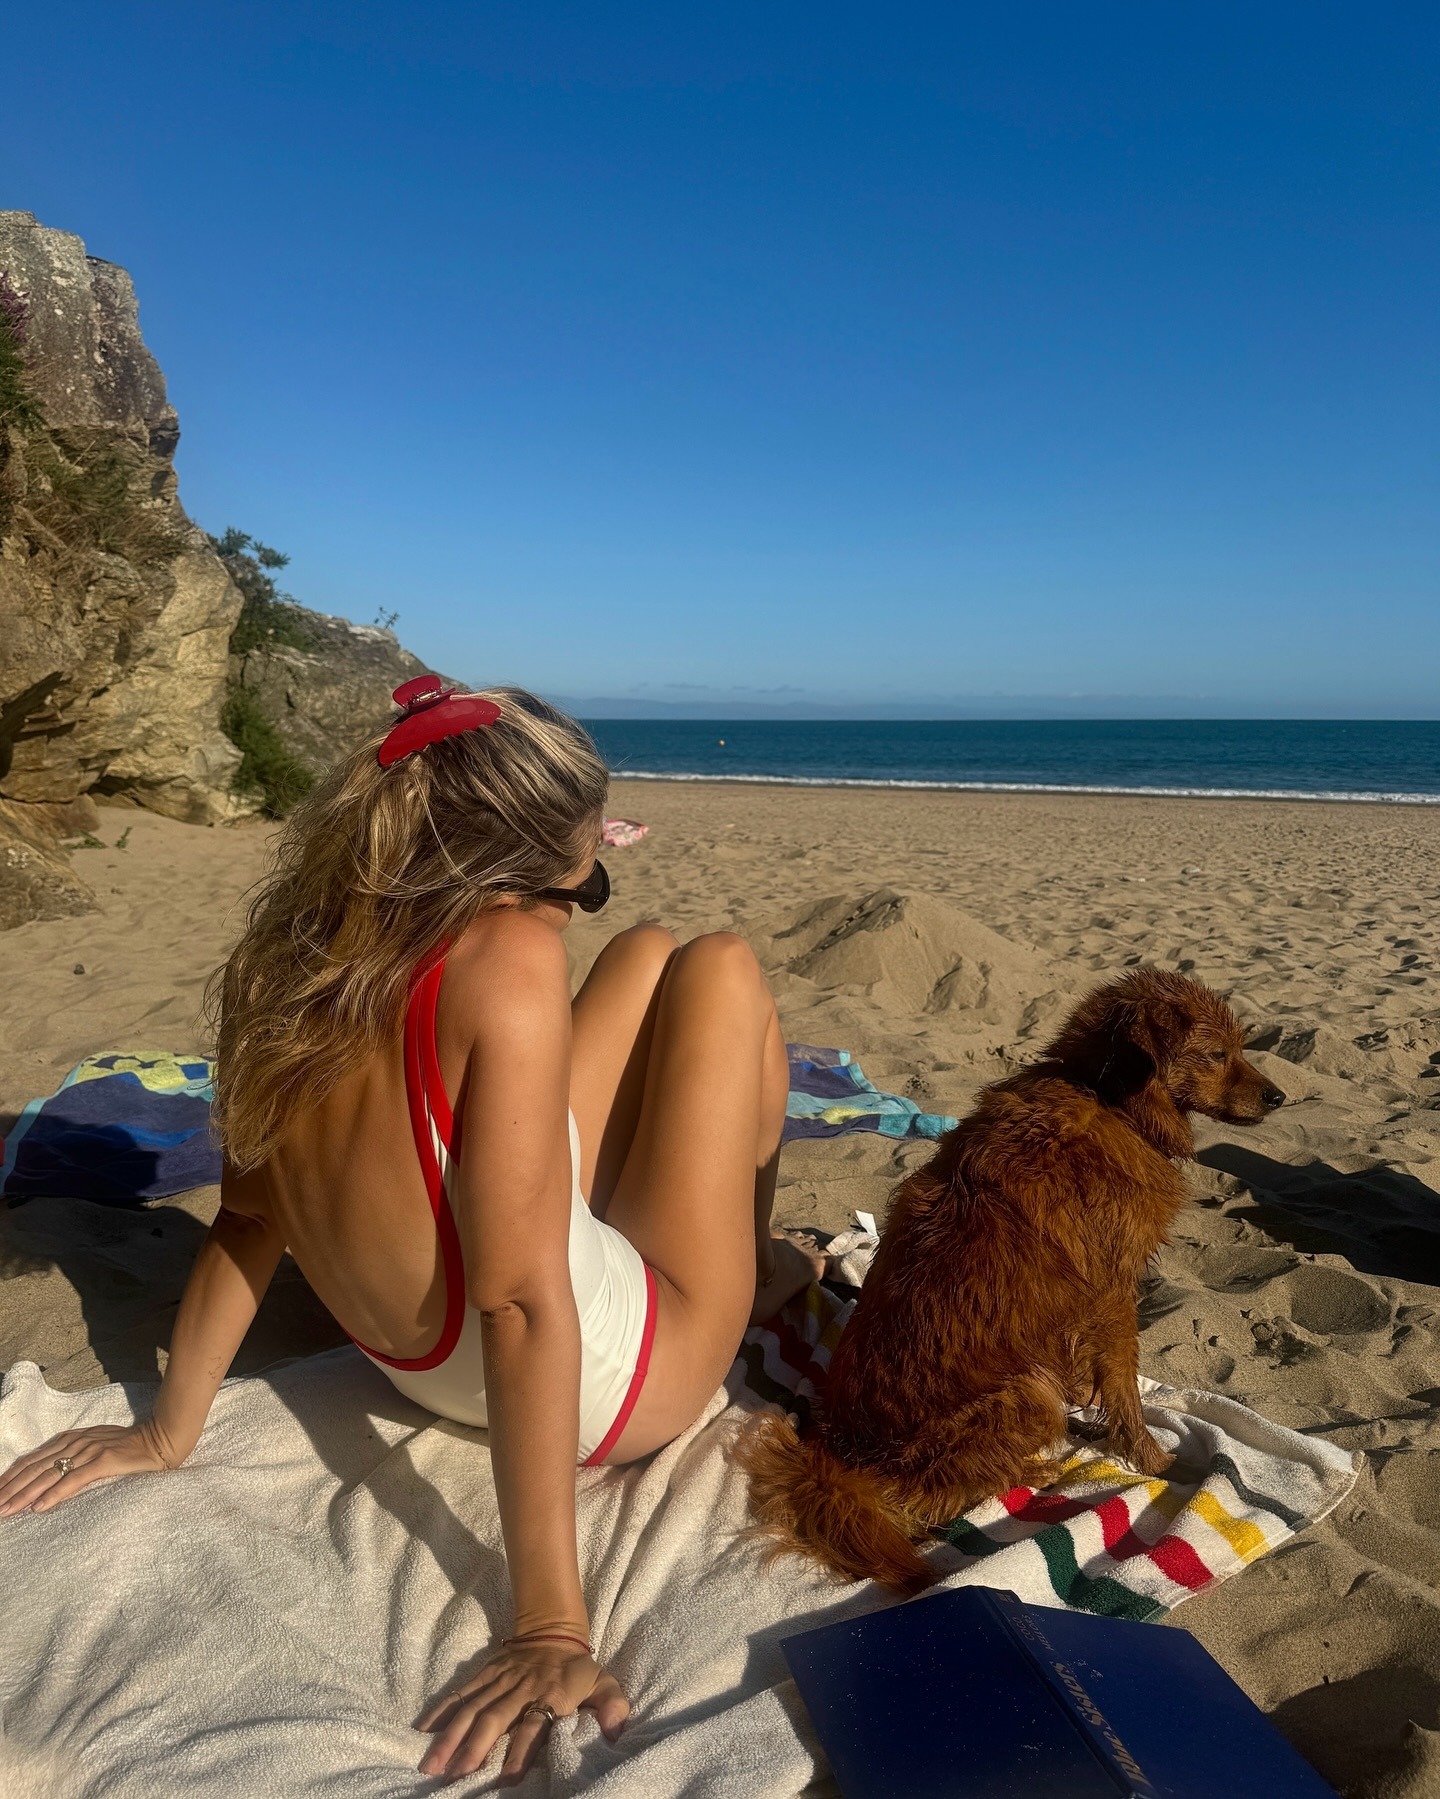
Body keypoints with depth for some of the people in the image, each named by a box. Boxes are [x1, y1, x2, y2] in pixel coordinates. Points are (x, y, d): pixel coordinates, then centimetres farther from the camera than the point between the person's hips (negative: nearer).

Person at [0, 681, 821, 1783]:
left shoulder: (293, 960, -11)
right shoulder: (509, 955, -31)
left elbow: (250, 1217, -1)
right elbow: (522, 1303, -32)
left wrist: (171, 1429, 12)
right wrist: (550, 1627, -26)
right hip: (620, 1386, -6)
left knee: (651, 954, 18)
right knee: (722, 969, 6)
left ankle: (750, 1261, 36)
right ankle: (749, 1268, 29)